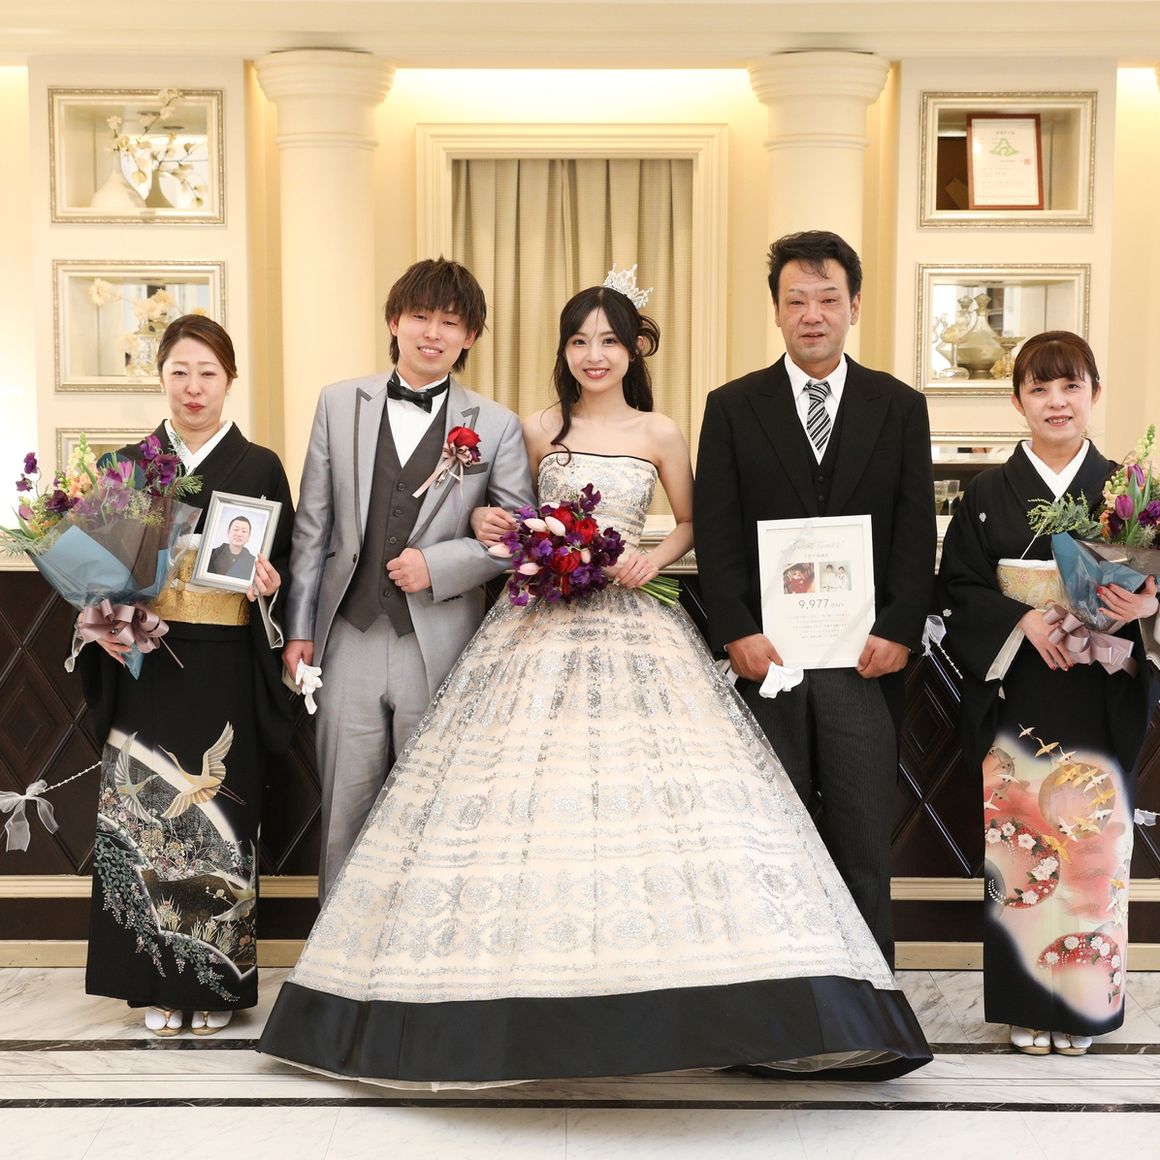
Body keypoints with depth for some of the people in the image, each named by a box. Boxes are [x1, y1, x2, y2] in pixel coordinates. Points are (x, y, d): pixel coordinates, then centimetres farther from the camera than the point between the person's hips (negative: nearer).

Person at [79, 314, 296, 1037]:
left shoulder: (259, 467, 5)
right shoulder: (131, 466, 9)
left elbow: (290, 564, 6)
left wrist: (270, 585, -15)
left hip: (225, 671, -1)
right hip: (146, 666, 1)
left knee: (221, 817, 2)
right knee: (142, 815, 0)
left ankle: (218, 981, 15)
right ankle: (159, 984, 12)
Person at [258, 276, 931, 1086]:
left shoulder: (661, 435, 6)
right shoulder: (538, 431, 7)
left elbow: (690, 523, 15)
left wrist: (654, 559, -4)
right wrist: (494, 528, -5)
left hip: (631, 625, 0)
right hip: (542, 624, 0)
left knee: (646, 790, -10)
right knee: (520, 795, -5)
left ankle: (652, 986, -2)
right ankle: (526, 992, 4)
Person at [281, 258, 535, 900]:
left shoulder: (495, 425, 1)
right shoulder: (339, 404, 5)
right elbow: (313, 526, 6)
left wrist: (437, 565, -12)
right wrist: (299, 628, 4)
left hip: (440, 648, -1)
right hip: (350, 639, 1)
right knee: (344, 813, 9)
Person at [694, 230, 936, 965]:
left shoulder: (900, 408, 8)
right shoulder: (733, 408, 6)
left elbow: (917, 534, 4)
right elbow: (715, 534, 1)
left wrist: (900, 632, -7)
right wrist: (736, 634, -9)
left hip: (867, 656, 0)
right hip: (763, 655, 0)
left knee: (865, 842, 5)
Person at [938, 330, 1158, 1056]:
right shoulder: (990, 494, 5)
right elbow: (958, 587, 1)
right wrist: (1023, 620, -15)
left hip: (1100, 703, 0)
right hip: (1015, 697, 0)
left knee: (1094, 843, 0)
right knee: (1021, 843, 2)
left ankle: (1085, 1005, 13)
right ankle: (1026, 1003, 13)